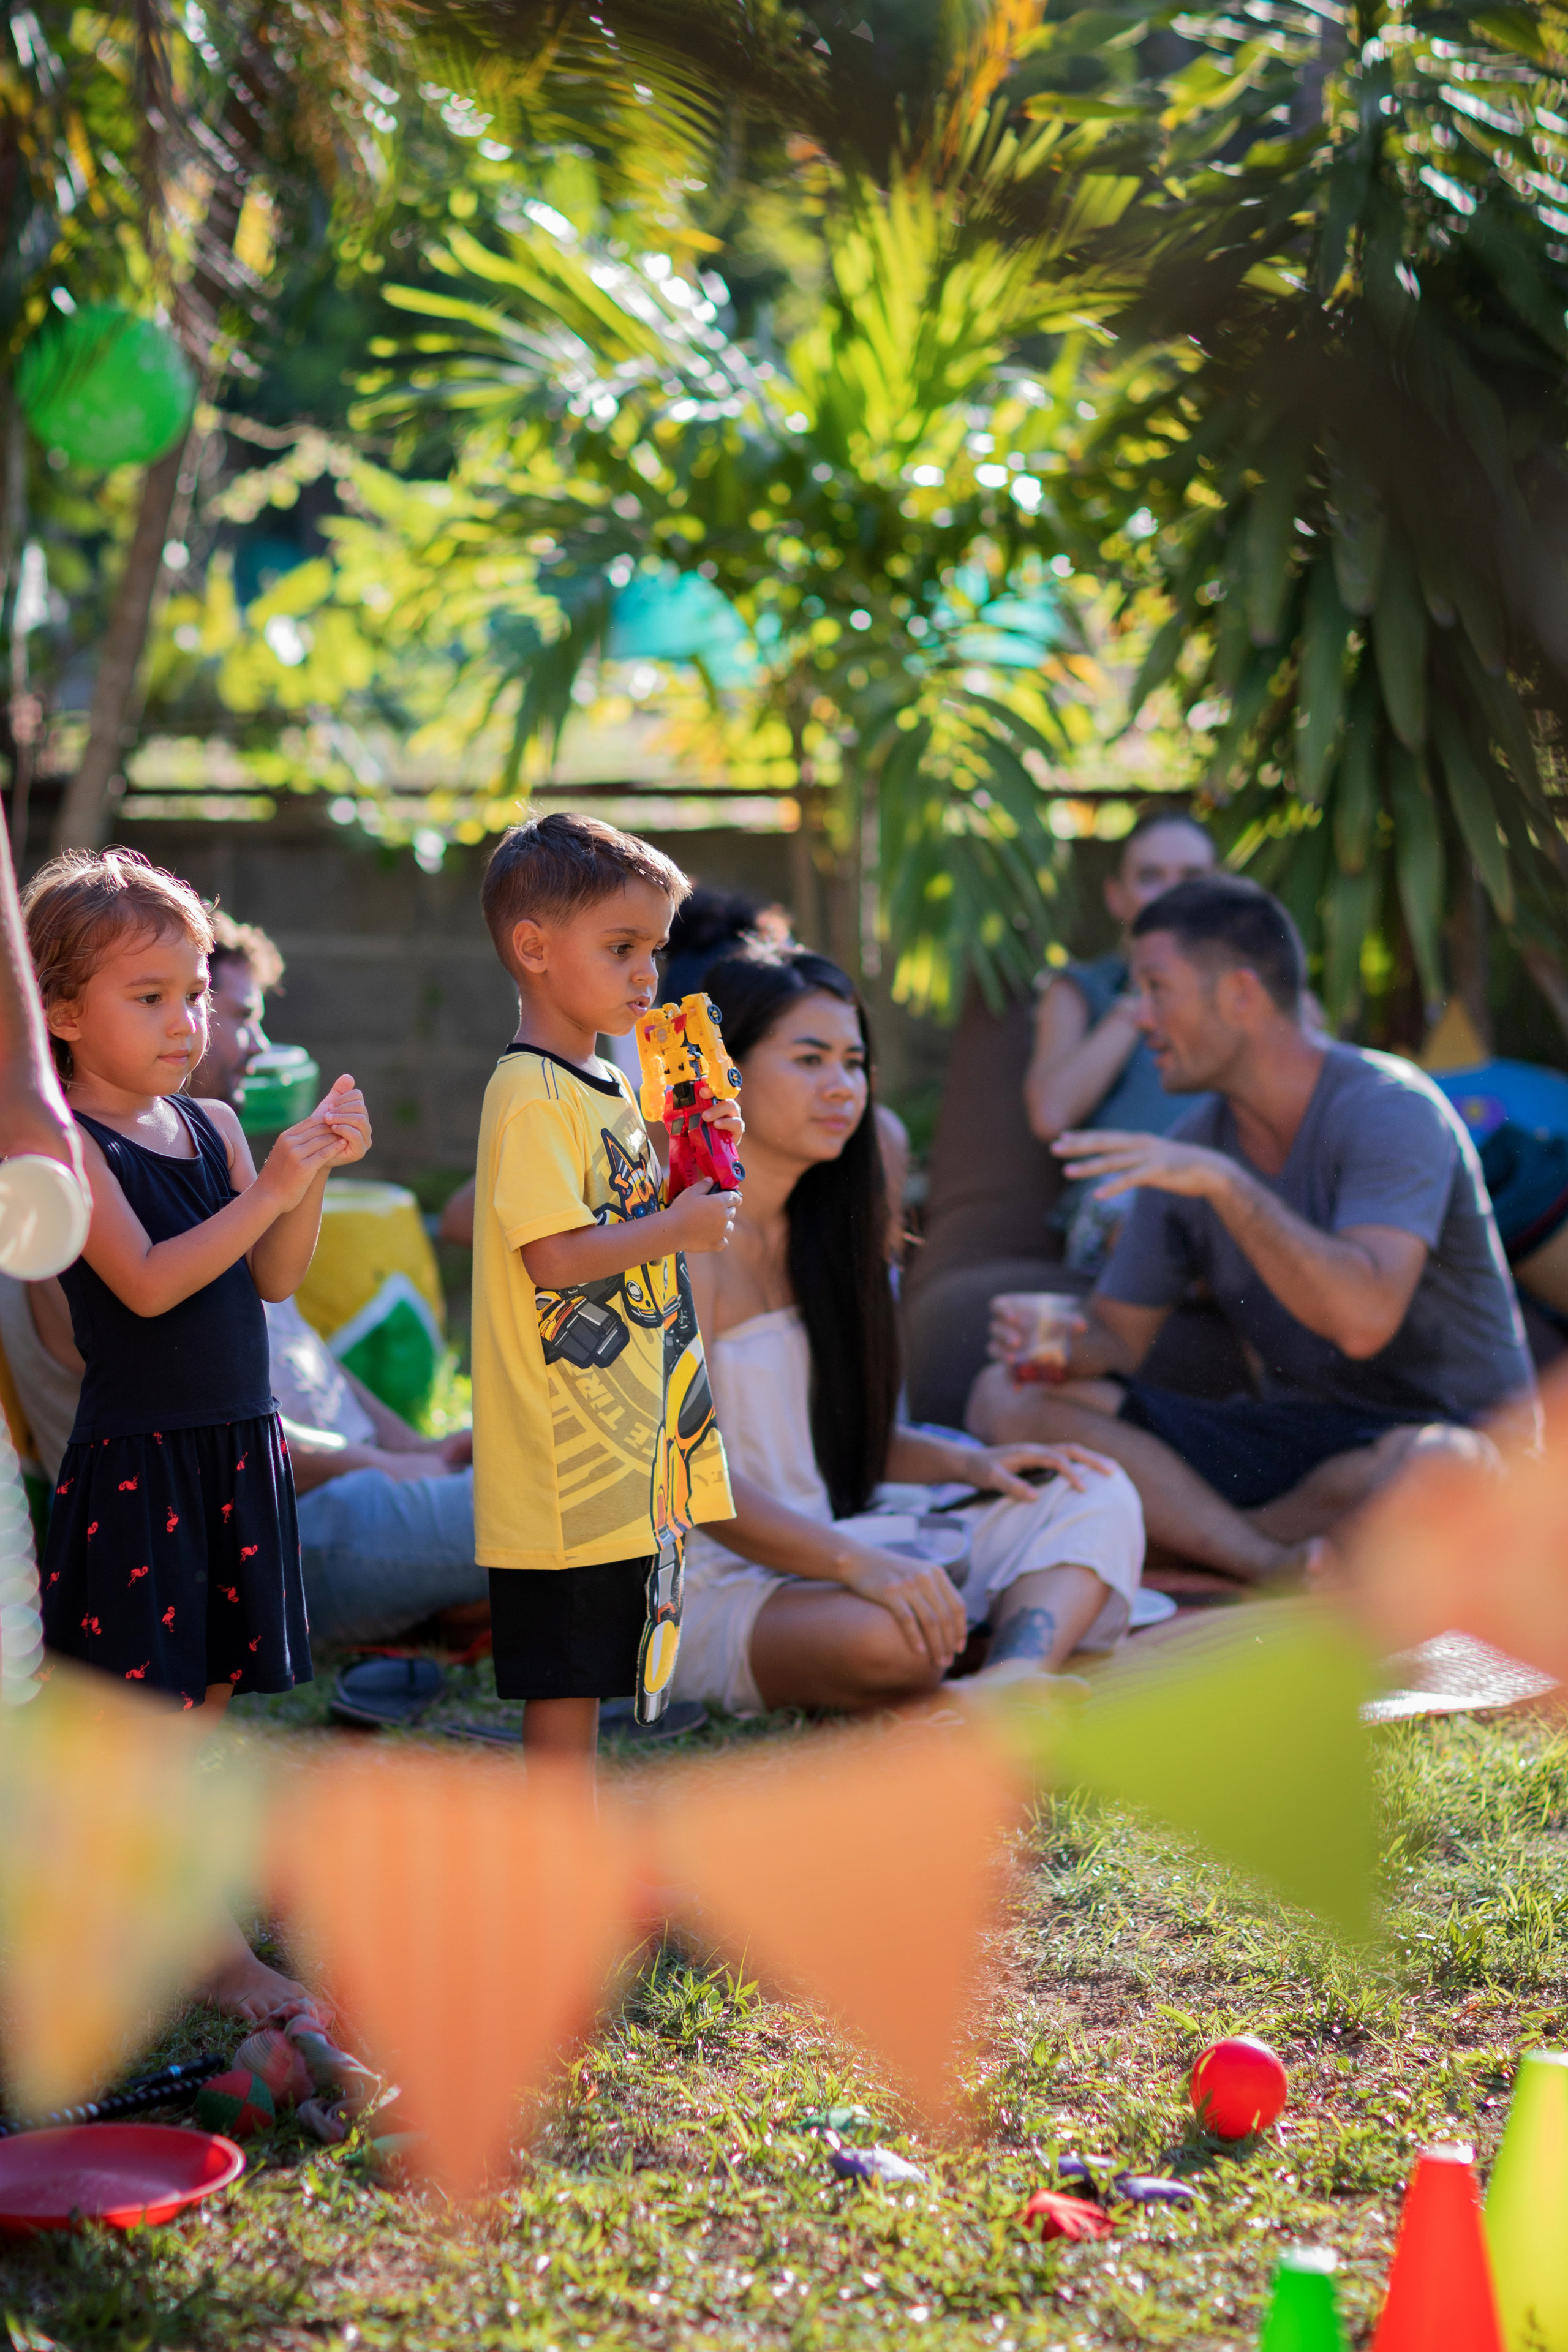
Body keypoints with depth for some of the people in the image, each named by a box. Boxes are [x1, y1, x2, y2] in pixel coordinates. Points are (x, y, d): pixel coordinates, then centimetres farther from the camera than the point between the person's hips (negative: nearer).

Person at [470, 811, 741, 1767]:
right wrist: (681, 1226, -14)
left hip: (628, 1438, 10)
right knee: (565, 1677, -3)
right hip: (567, 1446, -10)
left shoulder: (608, 1087, 15)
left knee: (592, 1670, 16)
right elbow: (555, 1257, -23)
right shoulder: (532, 1096, -16)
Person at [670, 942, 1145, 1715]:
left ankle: (1014, 1680, -33)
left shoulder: (814, 1231, 15)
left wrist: (967, 1463, 3)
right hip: (709, 1588, -10)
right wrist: (856, 1562, -32)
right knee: (893, 1639, -42)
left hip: (818, 1552, 10)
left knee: (1095, 1499, -4)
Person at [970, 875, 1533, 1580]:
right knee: (1005, 1400, -11)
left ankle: (1199, 1529, -14)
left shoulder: (1388, 1110, -17)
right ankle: (1279, 1563, -24)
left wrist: (1223, 1183, -36)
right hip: (1290, 1434, 6)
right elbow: (1116, 1337, 7)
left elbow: (1363, 1319, -33)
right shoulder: (1191, 1149, 4)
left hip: (1445, 1430, -6)